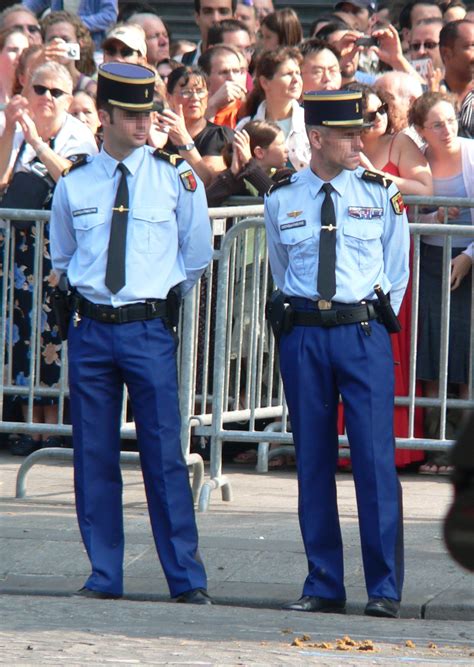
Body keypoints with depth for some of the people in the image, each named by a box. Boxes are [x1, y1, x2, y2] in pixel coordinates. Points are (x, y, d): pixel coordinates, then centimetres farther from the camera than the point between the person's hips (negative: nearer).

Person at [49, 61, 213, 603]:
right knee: (93, 456, 4)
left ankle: (186, 578, -1)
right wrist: (88, 296, 13)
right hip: (90, 329, 2)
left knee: (164, 455, -5)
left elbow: (197, 257, 11)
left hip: (149, 330, -2)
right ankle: (103, 575, 11)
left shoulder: (176, 178, 0)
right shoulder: (74, 185, 5)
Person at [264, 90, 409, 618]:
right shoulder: (281, 201, 5)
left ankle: (384, 589, -2)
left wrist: (374, 325, 9)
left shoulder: (380, 194, 3)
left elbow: (396, 272, 11)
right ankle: (323, 586, 10)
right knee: (313, 462, 4)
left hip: (364, 335, -1)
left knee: (375, 459, -7)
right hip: (302, 333, 2)